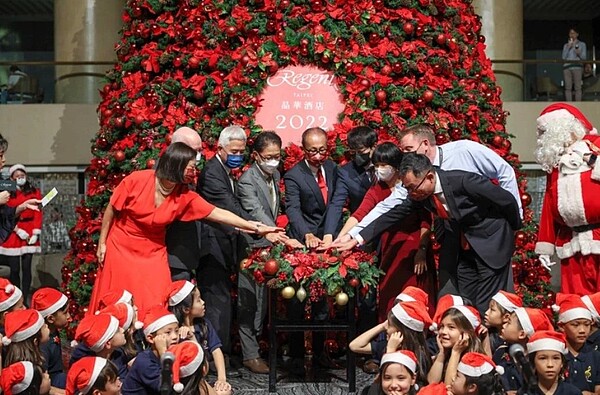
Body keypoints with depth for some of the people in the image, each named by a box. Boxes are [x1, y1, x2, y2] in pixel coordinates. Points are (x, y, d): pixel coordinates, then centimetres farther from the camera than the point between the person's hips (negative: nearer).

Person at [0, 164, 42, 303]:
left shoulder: (35, 193, 7)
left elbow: (38, 214, 3)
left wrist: (36, 233, -7)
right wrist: (18, 230, -13)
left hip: (29, 233, 1)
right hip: (13, 234, -1)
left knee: (26, 267, 0)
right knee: (15, 269, -2)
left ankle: (25, 300, 5)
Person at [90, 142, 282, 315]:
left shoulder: (184, 196, -10)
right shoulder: (137, 180, -18)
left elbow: (219, 213, -11)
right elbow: (111, 210, -6)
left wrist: (254, 227, -16)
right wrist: (101, 243, -3)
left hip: (153, 254, 2)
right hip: (120, 248, -2)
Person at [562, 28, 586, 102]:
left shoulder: (582, 44, 12)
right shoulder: (566, 45, 18)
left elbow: (584, 57, 7)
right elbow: (563, 57, 7)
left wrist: (579, 53, -13)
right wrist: (568, 47, -1)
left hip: (577, 67, -2)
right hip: (567, 67, 2)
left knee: (577, 87, -8)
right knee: (568, 88, -4)